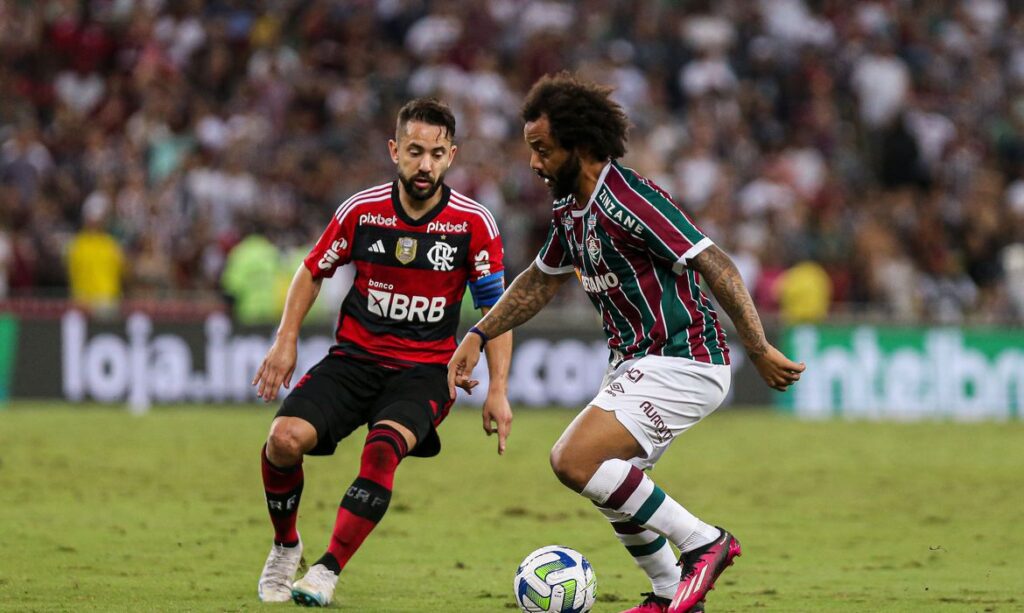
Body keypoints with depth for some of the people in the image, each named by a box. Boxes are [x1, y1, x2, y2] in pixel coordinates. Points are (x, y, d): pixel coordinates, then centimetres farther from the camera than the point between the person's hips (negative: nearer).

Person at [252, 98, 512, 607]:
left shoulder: (473, 223, -6)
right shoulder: (361, 211, -2)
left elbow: (495, 308, 2)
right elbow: (313, 272, 13)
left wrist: (497, 390, -5)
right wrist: (286, 341, 2)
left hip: (424, 369, -2)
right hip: (354, 357, 2)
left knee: (382, 448, -32)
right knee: (285, 438, -22)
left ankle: (327, 571, -25)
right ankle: (285, 547, 6)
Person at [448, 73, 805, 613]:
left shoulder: (629, 201, -21)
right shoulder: (569, 209, 8)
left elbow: (717, 267, -23)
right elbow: (540, 281, 26)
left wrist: (759, 352, -26)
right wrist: (477, 336, 18)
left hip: (680, 362, -10)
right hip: (636, 362, 10)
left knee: (574, 461, -19)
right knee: (612, 486, 17)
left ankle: (702, 543, -9)